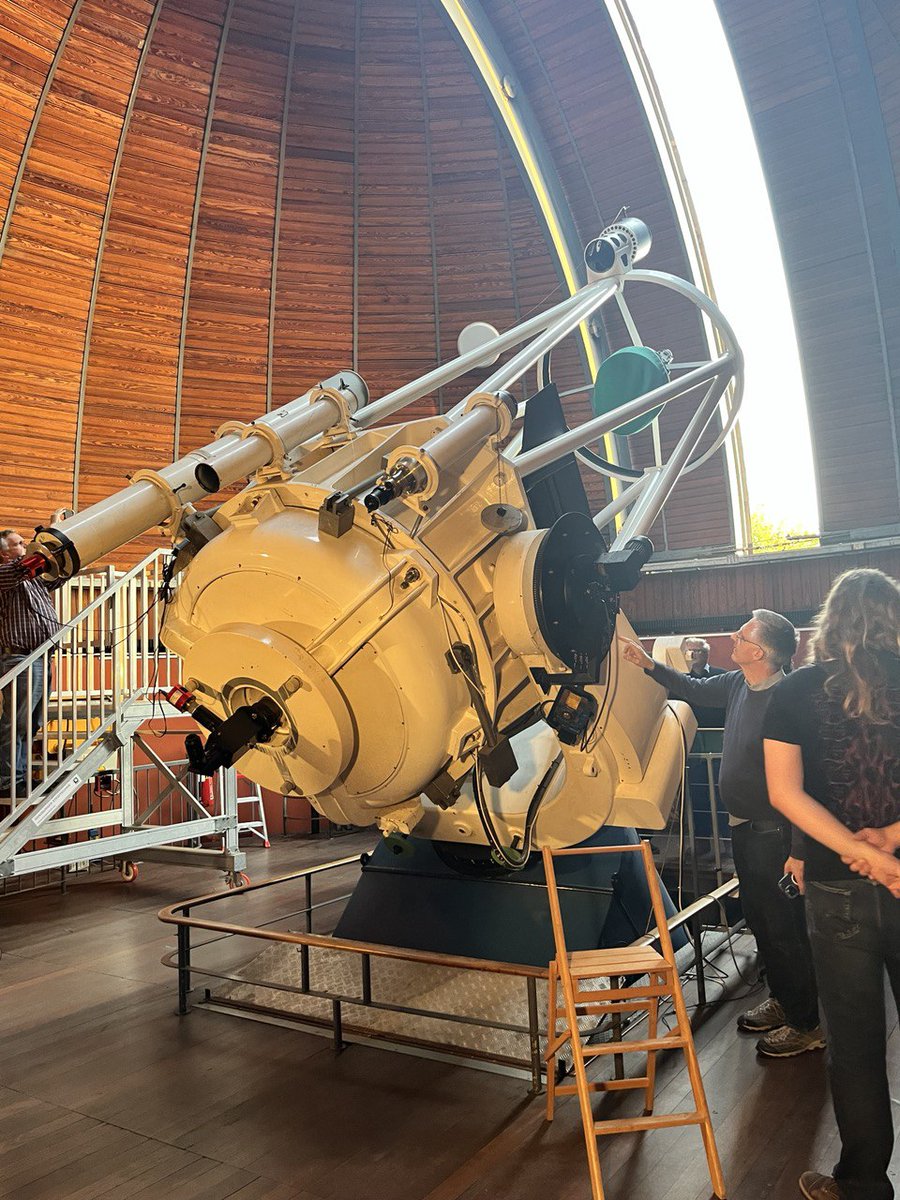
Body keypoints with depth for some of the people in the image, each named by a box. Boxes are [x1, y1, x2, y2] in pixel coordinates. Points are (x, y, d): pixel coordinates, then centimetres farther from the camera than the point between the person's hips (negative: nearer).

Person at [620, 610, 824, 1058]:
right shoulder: (738, 684, 0)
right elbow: (695, 690, 20)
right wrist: (647, 664, 15)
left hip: (772, 833, -9)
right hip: (744, 827, 9)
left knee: (784, 929, 5)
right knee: (759, 920, 21)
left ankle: (807, 1025, 23)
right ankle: (782, 1000, 40)